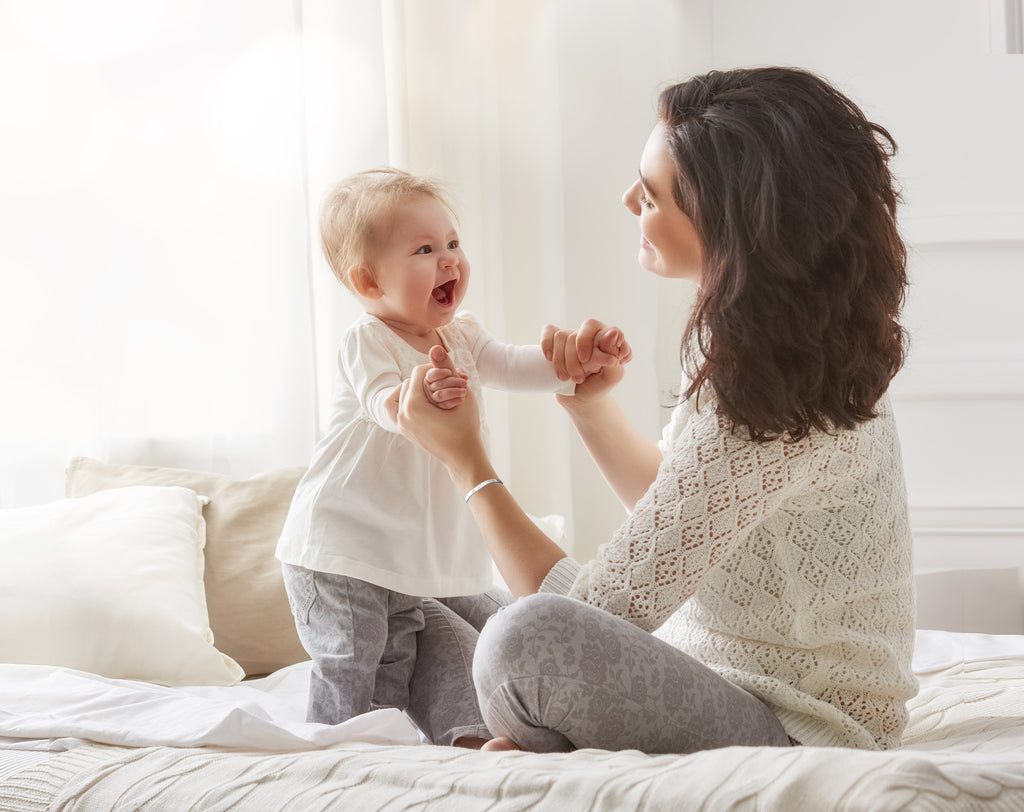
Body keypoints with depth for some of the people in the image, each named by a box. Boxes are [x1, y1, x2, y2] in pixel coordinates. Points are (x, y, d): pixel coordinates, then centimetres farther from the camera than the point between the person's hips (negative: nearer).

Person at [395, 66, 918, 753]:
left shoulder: (762, 405, -29)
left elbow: (604, 607, -23)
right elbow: (673, 505, 18)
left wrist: (464, 456, -12)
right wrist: (591, 403, 1)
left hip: (800, 740, -10)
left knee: (530, 636, -33)